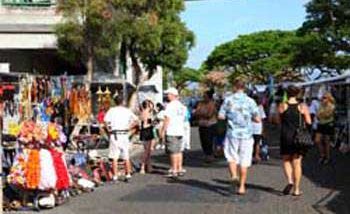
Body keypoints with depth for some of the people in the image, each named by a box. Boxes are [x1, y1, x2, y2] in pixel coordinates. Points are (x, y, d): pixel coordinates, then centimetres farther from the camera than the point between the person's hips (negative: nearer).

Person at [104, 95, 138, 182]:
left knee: (114, 157, 0)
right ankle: (128, 175, 13)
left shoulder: (112, 110, -2)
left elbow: (106, 120, -16)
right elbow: (135, 120, 1)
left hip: (115, 135, -3)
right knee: (126, 157, 11)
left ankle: (115, 177, -1)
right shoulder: (127, 110, 6)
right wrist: (129, 127, 6)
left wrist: (108, 128, -2)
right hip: (124, 134, 3)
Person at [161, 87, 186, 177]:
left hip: (171, 132, -8)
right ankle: (180, 169, 17)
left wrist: (163, 130, -10)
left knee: (173, 152, -5)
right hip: (180, 131, 8)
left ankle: (174, 170, -4)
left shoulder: (170, 105, -12)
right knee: (179, 151, 13)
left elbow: (167, 119, -14)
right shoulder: (181, 106, 14)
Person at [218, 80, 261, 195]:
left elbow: (221, 116, -2)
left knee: (231, 157, 16)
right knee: (244, 161, 7)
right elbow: (257, 119, -4)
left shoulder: (228, 100, -2)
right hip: (246, 134, 0)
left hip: (232, 133, 0)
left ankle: (234, 175, -7)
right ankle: (242, 186, 9)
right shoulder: (250, 101, -3)